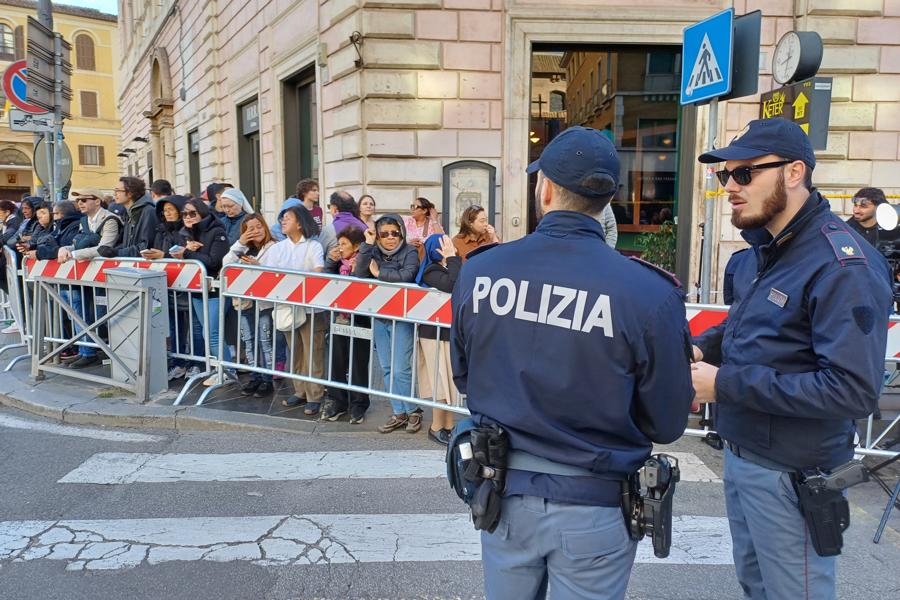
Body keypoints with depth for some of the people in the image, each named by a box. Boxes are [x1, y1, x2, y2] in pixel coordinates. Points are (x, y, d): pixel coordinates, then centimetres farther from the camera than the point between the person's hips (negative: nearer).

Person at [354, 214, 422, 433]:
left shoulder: (409, 252, -5)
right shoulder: (374, 252, 7)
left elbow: (406, 276, -22)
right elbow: (359, 274, -8)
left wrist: (379, 272, -11)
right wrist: (367, 245, -11)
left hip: (401, 318, -5)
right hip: (379, 317, 5)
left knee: (401, 370, -5)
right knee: (387, 369, 10)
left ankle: (412, 411, 16)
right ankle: (399, 413, 21)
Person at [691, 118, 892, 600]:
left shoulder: (842, 267, -23)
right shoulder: (761, 250, 6)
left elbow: (853, 390, -29)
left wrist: (726, 384, -27)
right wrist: (703, 348, -3)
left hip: (791, 474, -8)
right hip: (740, 453, 8)